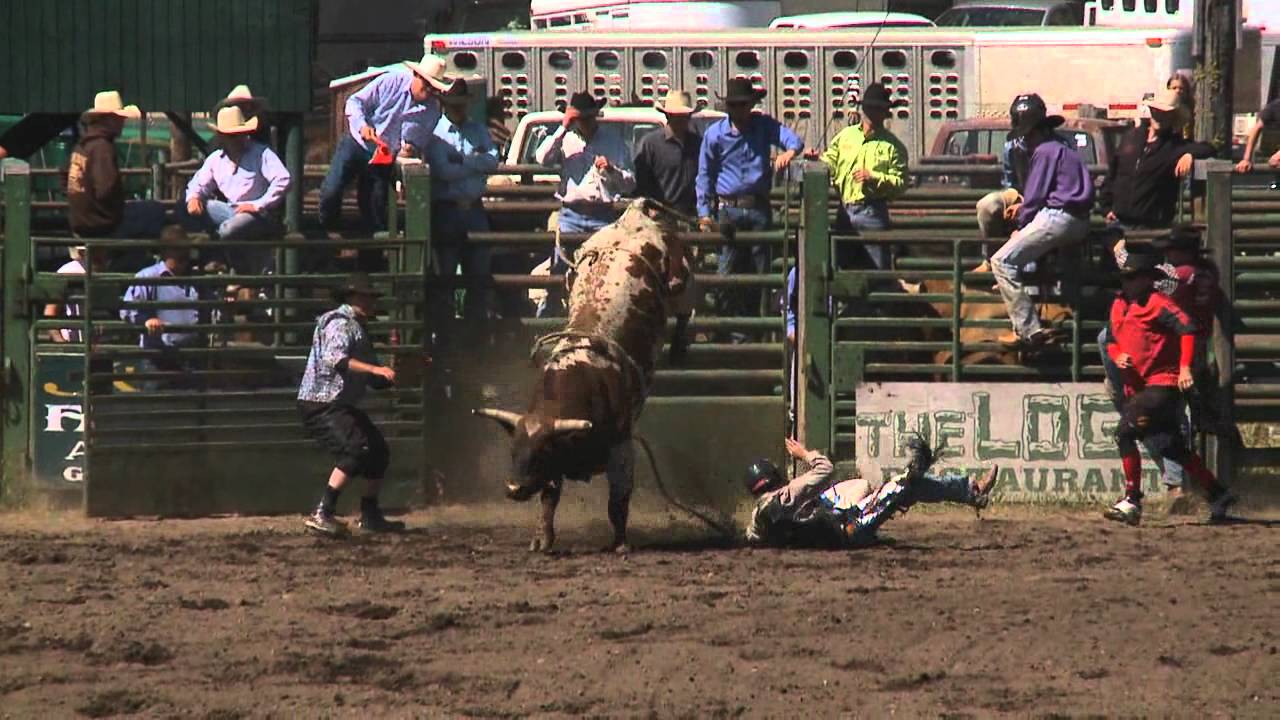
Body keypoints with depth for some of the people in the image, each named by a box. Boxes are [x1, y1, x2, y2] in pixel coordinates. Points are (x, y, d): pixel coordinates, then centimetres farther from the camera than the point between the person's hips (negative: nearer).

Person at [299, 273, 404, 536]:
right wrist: (375, 369, -37)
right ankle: (322, 515, -28)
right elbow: (334, 358, -31)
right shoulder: (340, 324, -11)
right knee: (355, 450, -25)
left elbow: (375, 381, 23)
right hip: (320, 405, -11)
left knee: (379, 453, 13)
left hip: (342, 406, 11)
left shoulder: (359, 328, 20)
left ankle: (370, 516, 24)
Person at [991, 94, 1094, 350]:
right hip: (1077, 221, 11)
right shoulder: (1062, 149, 23)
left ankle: (1028, 330, -23)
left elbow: (1034, 196, -9)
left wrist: (1021, 223, 5)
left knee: (1003, 261, -15)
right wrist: (1024, 210, 17)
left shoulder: (1045, 151, -8)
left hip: (1057, 218, -11)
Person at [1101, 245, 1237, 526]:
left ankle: (1132, 500, -18)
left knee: (1126, 432, -21)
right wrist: (1117, 356, 1)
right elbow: (1111, 339, 24)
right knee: (1171, 447, 10)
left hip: (1162, 384, -9)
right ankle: (1218, 494, 20)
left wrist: (1185, 367, -29)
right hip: (1136, 386, 9)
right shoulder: (1119, 305, 14)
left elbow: (1187, 328, -21)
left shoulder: (1157, 303, -11)